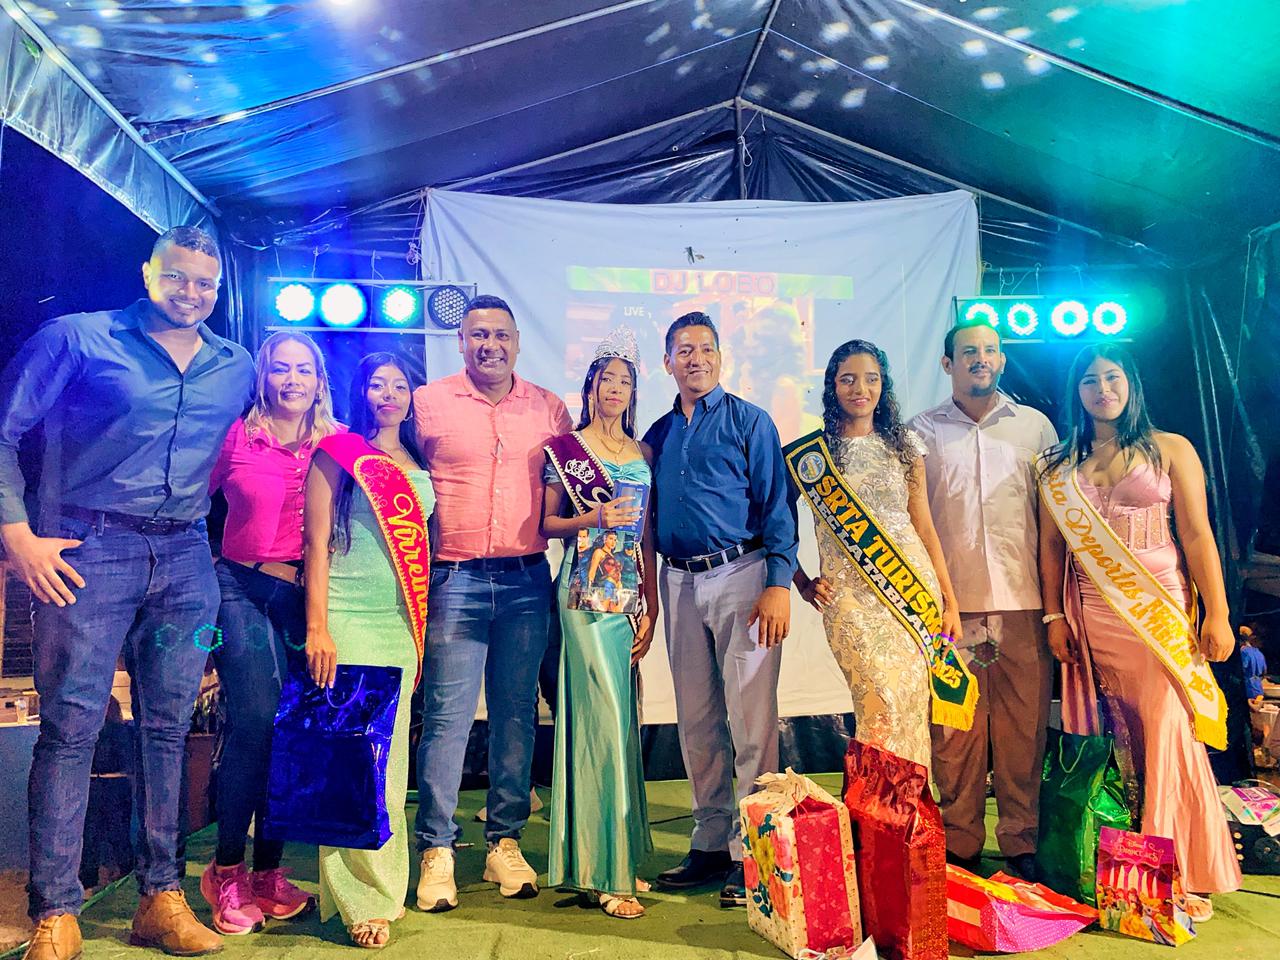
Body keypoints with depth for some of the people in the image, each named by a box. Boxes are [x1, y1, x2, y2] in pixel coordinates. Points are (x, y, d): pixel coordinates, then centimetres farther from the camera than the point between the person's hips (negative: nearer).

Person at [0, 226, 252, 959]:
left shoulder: (237, 368, 13)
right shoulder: (79, 339, 2)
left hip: (187, 560, 4)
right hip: (91, 549, -3)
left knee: (169, 726, 7)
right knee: (71, 724, -3)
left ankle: (163, 899, 17)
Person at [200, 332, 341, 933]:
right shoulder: (237, 435, 1)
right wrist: (207, 567, -1)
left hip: (306, 596, 2)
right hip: (243, 590, -2)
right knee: (256, 720, -11)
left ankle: (268, 873, 19)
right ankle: (228, 871, 8)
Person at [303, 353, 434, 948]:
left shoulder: (419, 468, 15)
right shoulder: (339, 452, 1)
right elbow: (316, 543, -5)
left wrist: (425, 628, 13)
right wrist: (317, 627, -13)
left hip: (401, 623, 5)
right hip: (348, 618, -5)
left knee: (390, 750, 10)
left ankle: (385, 882, 23)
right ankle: (361, 899, 5)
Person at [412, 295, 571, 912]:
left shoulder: (548, 408, 10)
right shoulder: (427, 402, 5)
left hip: (527, 581, 2)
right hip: (455, 580, -2)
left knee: (517, 714, 8)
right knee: (446, 716, -1)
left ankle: (505, 843, 21)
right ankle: (436, 851, 12)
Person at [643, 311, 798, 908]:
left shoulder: (747, 421, 1)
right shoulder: (658, 434, 15)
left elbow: (776, 506, -5)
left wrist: (779, 584, -14)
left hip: (739, 575, -5)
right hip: (679, 583, 5)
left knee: (750, 719, -4)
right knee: (695, 720, 10)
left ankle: (753, 850, 8)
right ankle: (710, 843, 23)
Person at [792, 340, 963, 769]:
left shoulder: (903, 444, 11)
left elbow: (924, 527, 11)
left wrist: (950, 601, 9)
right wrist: (803, 585, 1)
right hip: (850, 593, -2)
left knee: (913, 706, 3)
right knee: (885, 706, -9)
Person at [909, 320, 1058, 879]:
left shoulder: (1035, 426, 12)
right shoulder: (922, 432, 9)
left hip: (1022, 601, 1)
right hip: (950, 602, -1)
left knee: (1023, 725, 5)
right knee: (954, 730, 3)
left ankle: (1021, 842, 21)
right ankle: (960, 843, 17)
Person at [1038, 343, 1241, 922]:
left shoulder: (1170, 450, 4)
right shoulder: (1059, 466, 10)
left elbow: (1197, 536, -1)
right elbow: (1050, 546, 9)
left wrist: (1217, 614, -6)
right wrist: (1054, 617, 5)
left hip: (1160, 609, -2)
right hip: (1093, 614, 2)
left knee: (1169, 734, -5)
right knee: (1117, 736, 6)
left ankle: (1185, 876, 9)